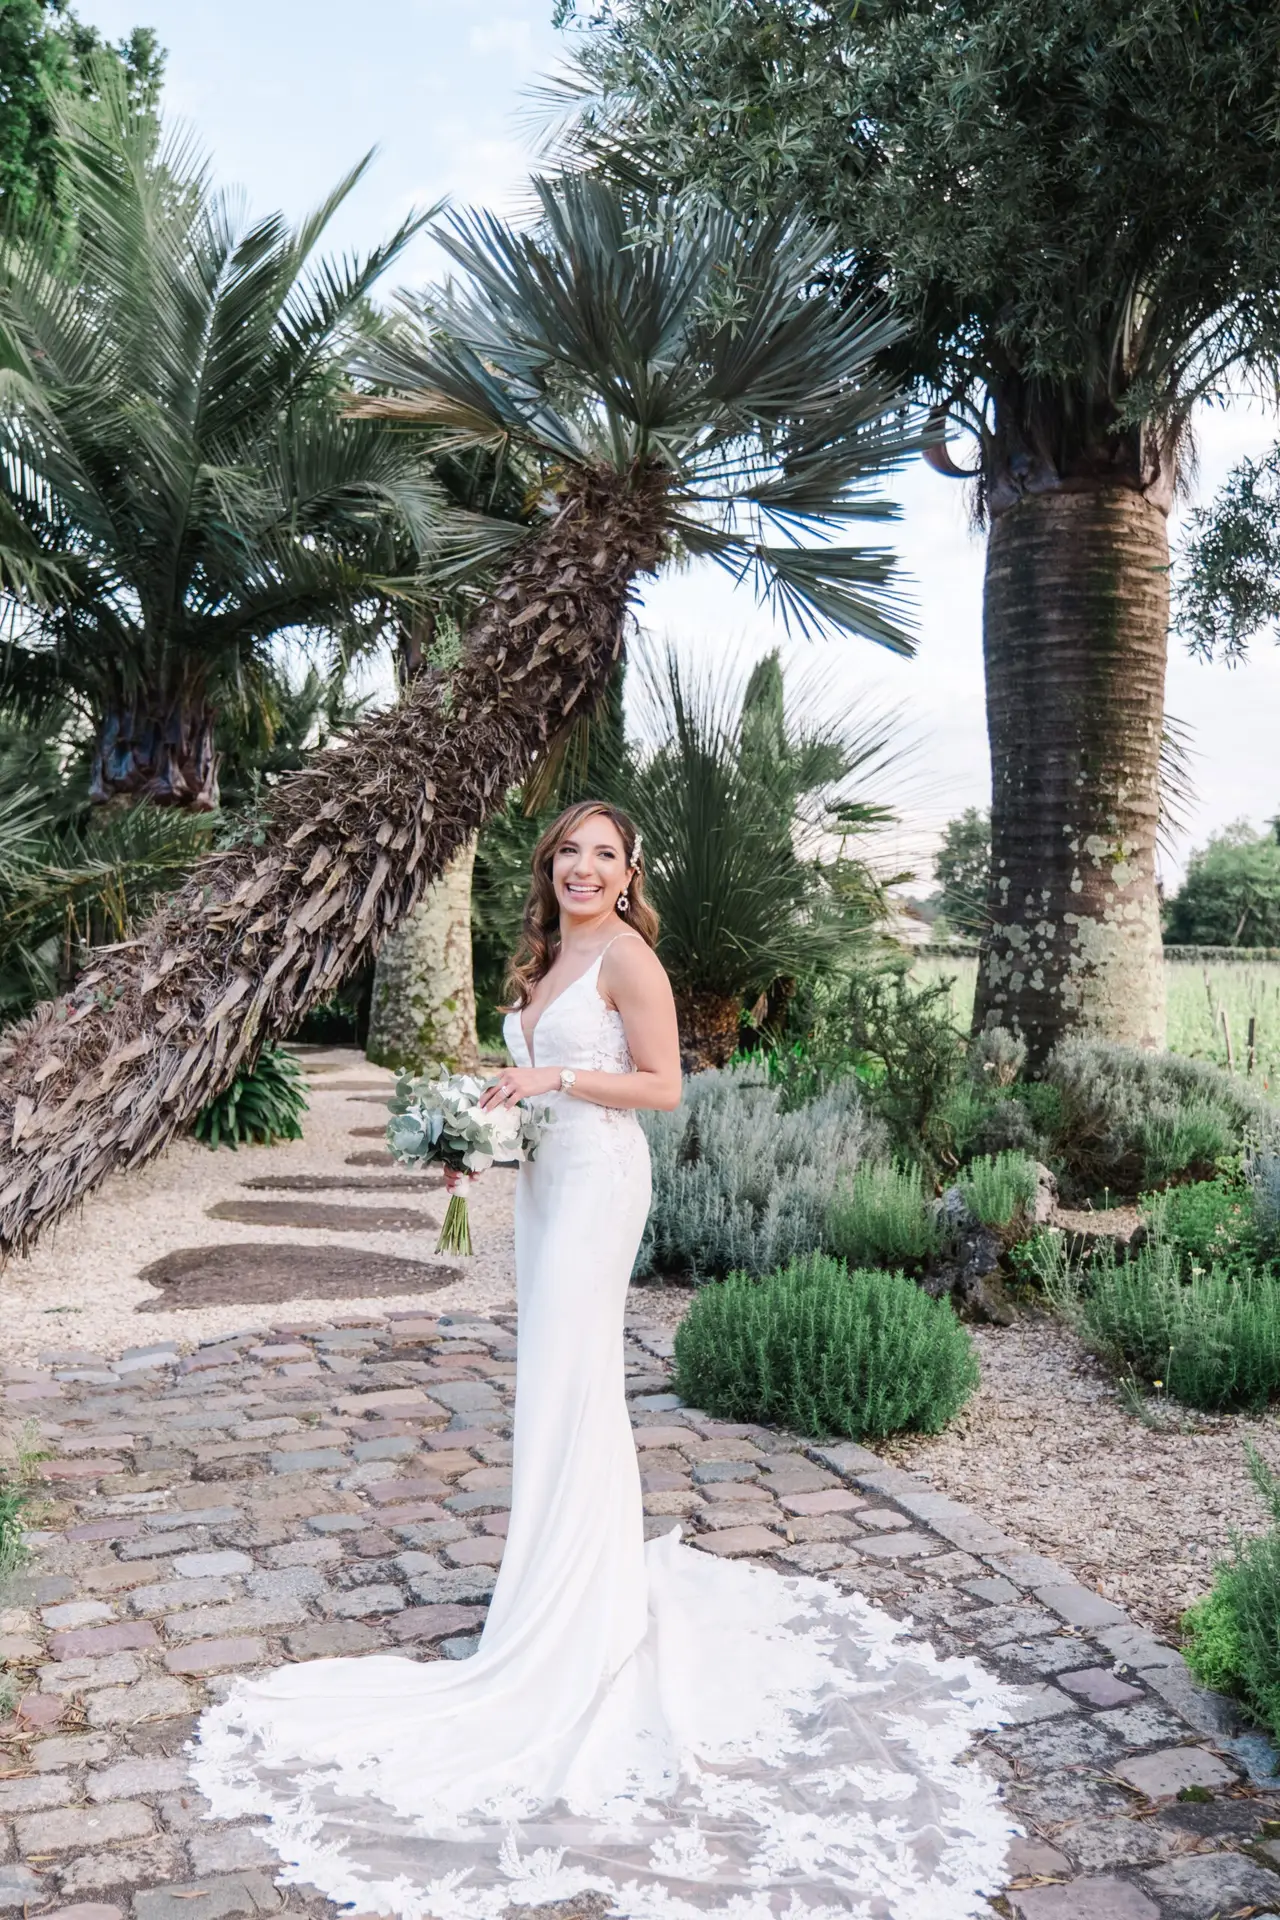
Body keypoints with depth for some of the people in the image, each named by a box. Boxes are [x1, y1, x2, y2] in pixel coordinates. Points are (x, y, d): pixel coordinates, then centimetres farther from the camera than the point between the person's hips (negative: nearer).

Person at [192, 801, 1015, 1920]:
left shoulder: (626, 955, -11)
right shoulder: (550, 958, 15)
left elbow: (663, 1085, -14)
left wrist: (556, 1080, -20)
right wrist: (498, 1098, 6)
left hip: (597, 1177, -9)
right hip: (546, 1174, 9)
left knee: (566, 1387, -6)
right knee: (572, 1381, 14)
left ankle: (571, 1628, 3)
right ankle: (606, 1572, 26)